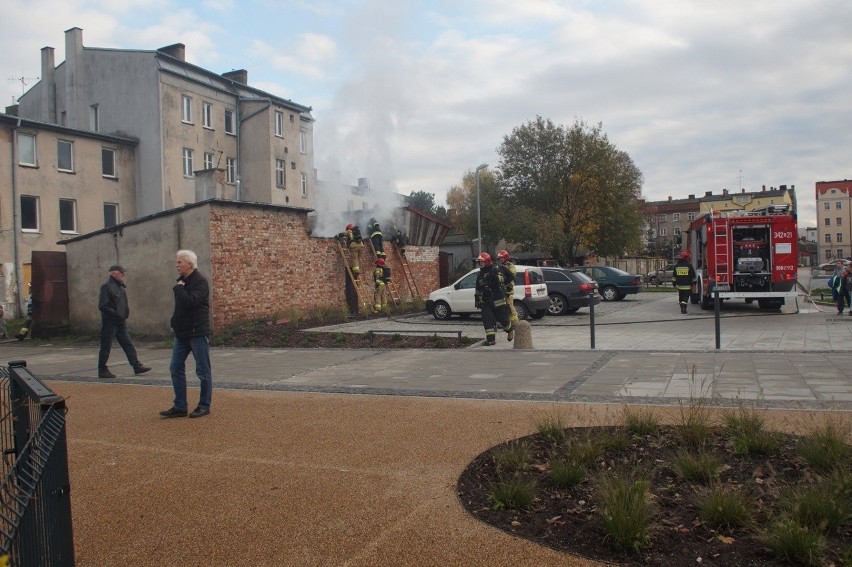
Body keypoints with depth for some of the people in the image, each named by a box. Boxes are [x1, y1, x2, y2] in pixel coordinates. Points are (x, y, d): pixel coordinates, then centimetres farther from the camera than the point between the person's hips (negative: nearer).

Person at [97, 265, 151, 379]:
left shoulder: (121, 286, 13)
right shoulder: (107, 286, -14)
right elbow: (102, 306, -20)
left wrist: (125, 313, 8)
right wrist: (116, 315, -20)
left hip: (120, 322, 8)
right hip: (110, 322, -8)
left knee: (128, 345, 7)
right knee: (106, 347, 2)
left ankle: (137, 366, 9)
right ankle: (102, 370, 11)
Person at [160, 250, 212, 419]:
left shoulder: (200, 281, -13)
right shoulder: (182, 280, 13)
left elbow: (190, 301, -28)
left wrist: (179, 288, -14)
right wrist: (175, 323, 9)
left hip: (198, 333, -9)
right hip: (182, 333, 9)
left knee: (203, 370, 2)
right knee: (176, 368, 7)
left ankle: (204, 406, 12)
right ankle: (179, 407, 14)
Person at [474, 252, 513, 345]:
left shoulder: (495, 270, -6)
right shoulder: (480, 274, 16)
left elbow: (500, 279, -20)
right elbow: (478, 289, 24)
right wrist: (477, 299, 23)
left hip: (497, 299, -6)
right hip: (485, 300, 6)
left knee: (502, 317, 4)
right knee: (487, 319, -3)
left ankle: (510, 329, 34)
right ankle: (490, 339, -2)